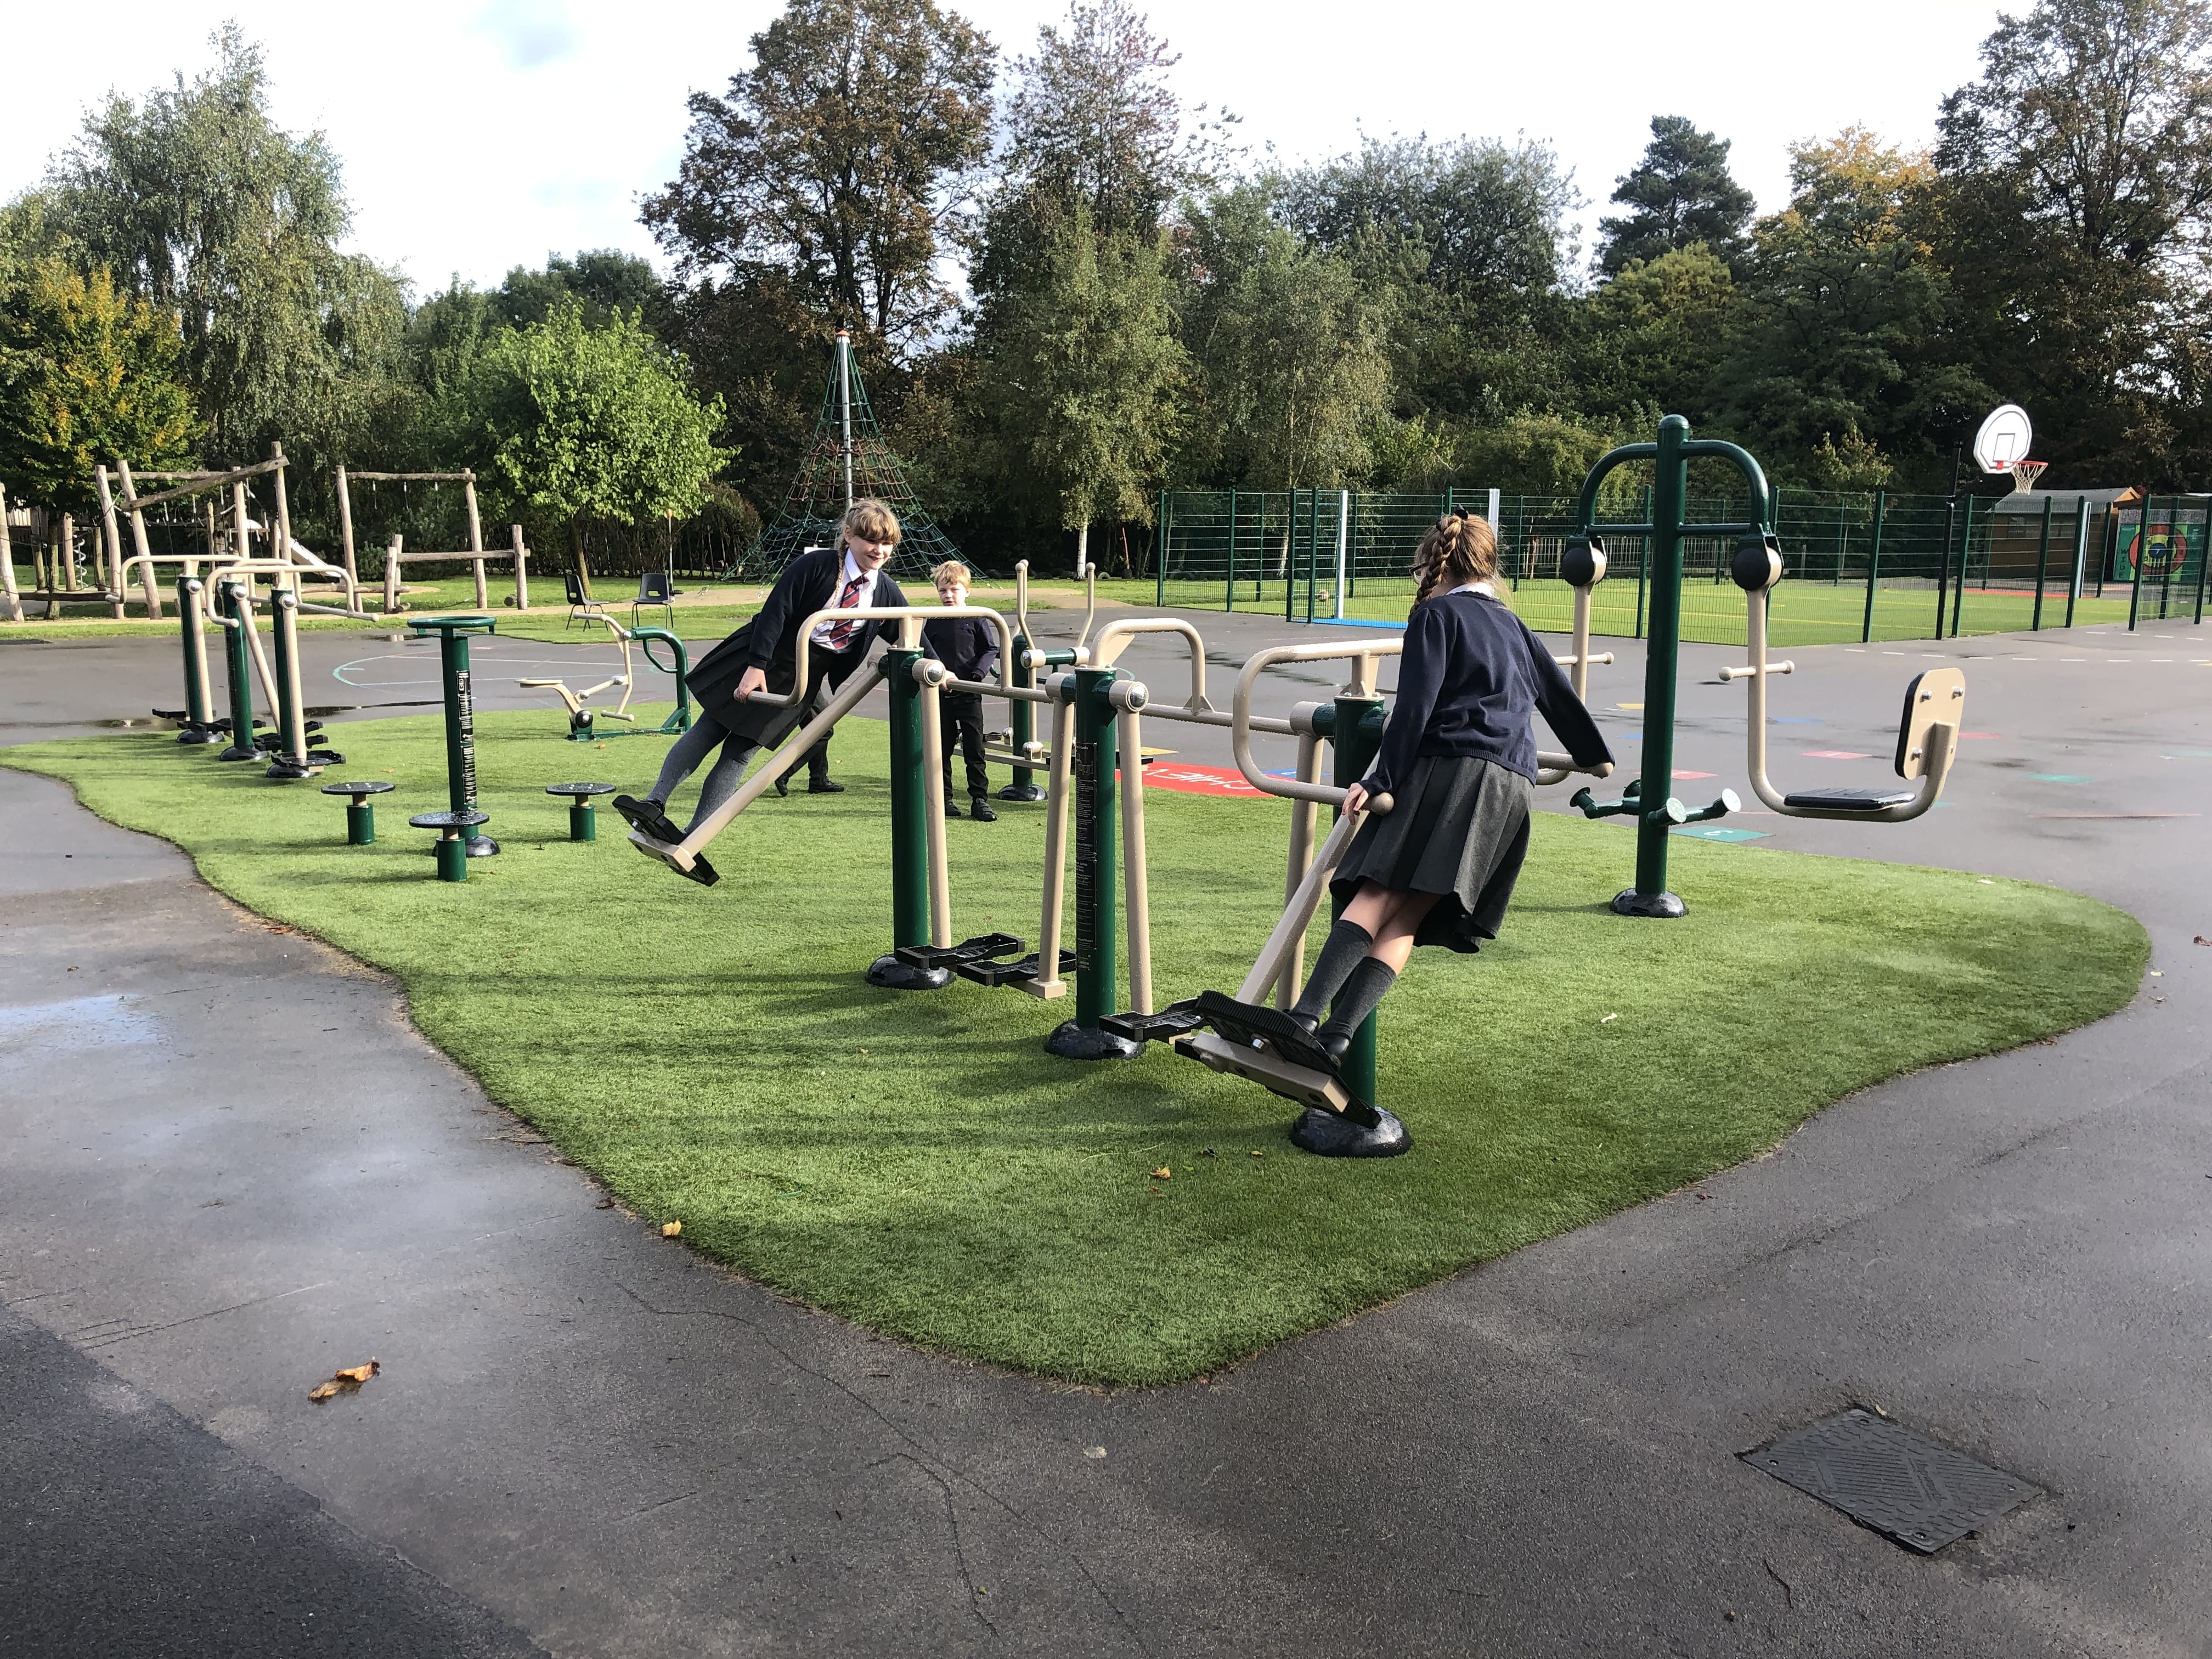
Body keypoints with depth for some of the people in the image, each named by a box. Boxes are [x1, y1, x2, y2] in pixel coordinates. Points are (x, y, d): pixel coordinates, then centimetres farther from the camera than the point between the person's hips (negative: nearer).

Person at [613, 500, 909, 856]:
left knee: (740, 752, -1)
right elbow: (775, 612, -18)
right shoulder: (817, 565, -16)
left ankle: (692, 838, -2)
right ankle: (654, 803, 3)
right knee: (709, 728, -2)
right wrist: (756, 665, -22)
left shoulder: (886, 592, -3)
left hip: (802, 680, 2)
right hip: (764, 656, -2)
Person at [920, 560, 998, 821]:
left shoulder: (975, 620, 0)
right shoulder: (933, 622, 7)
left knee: (975, 749, -1)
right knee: (942, 748, 8)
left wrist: (979, 672, -14)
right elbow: (924, 652, 14)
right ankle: (943, 798, 16)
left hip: (969, 694, -3)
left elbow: (991, 649, 1)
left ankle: (980, 800, 3)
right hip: (940, 695, 3)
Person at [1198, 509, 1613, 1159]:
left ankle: (1304, 1018, -34)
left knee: (1378, 895, -18)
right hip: (1513, 788, 6)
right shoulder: (1510, 623, 28)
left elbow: (1415, 709, -7)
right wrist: (1594, 756, 55)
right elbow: (1559, 695, 39)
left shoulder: (1437, 614, 7)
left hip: (1451, 770, -6)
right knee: (1405, 920, -5)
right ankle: (1335, 1039, -21)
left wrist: (1379, 781, -9)